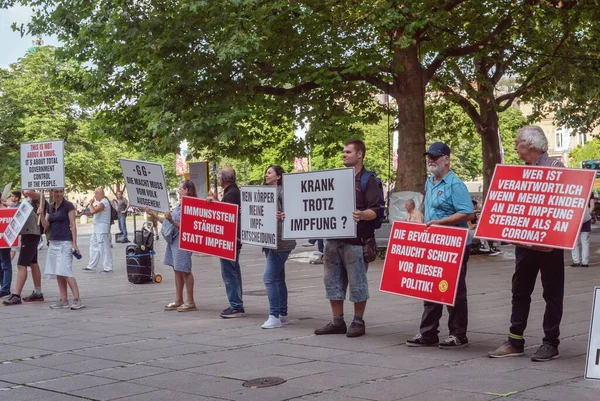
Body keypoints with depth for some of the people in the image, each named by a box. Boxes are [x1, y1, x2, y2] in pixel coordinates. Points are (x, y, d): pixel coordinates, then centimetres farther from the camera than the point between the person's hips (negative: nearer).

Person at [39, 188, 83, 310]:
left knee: (65, 272, -14)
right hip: (53, 243, 7)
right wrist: (41, 214, -6)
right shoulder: (50, 207, 13)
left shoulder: (68, 206, -5)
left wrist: (74, 243, -13)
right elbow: (46, 226, 11)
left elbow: (73, 225, -7)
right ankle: (63, 300, 9)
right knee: (57, 273, 6)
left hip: (65, 242, -7)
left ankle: (77, 299, -13)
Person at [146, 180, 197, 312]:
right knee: (177, 270, 13)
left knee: (185, 271, -4)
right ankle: (178, 300, 20)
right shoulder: (179, 204, 14)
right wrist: (154, 215, 19)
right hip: (174, 241, 9)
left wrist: (171, 221, -29)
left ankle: (190, 302, 3)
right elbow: (168, 222, 19)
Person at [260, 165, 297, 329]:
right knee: (278, 279, 14)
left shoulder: (282, 191, -10)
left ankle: (274, 316, -12)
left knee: (269, 277, -14)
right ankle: (283, 315, 21)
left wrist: (282, 216, -40)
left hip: (280, 241, -9)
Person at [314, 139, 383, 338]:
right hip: (333, 238, 7)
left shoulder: (368, 180, -3)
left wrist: (362, 215, -31)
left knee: (357, 283, 0)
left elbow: (375, 211, -12)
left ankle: (358, 322, 11)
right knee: (333, 281, 10)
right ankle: (337, 321, 18)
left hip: (355, 240, -7)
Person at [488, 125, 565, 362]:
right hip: (524, 241, 7)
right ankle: (515, 341, 17)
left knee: (552, 293, 4)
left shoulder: (555, 168, -9)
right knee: (520, 291, 10)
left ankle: (551, 343, 11)